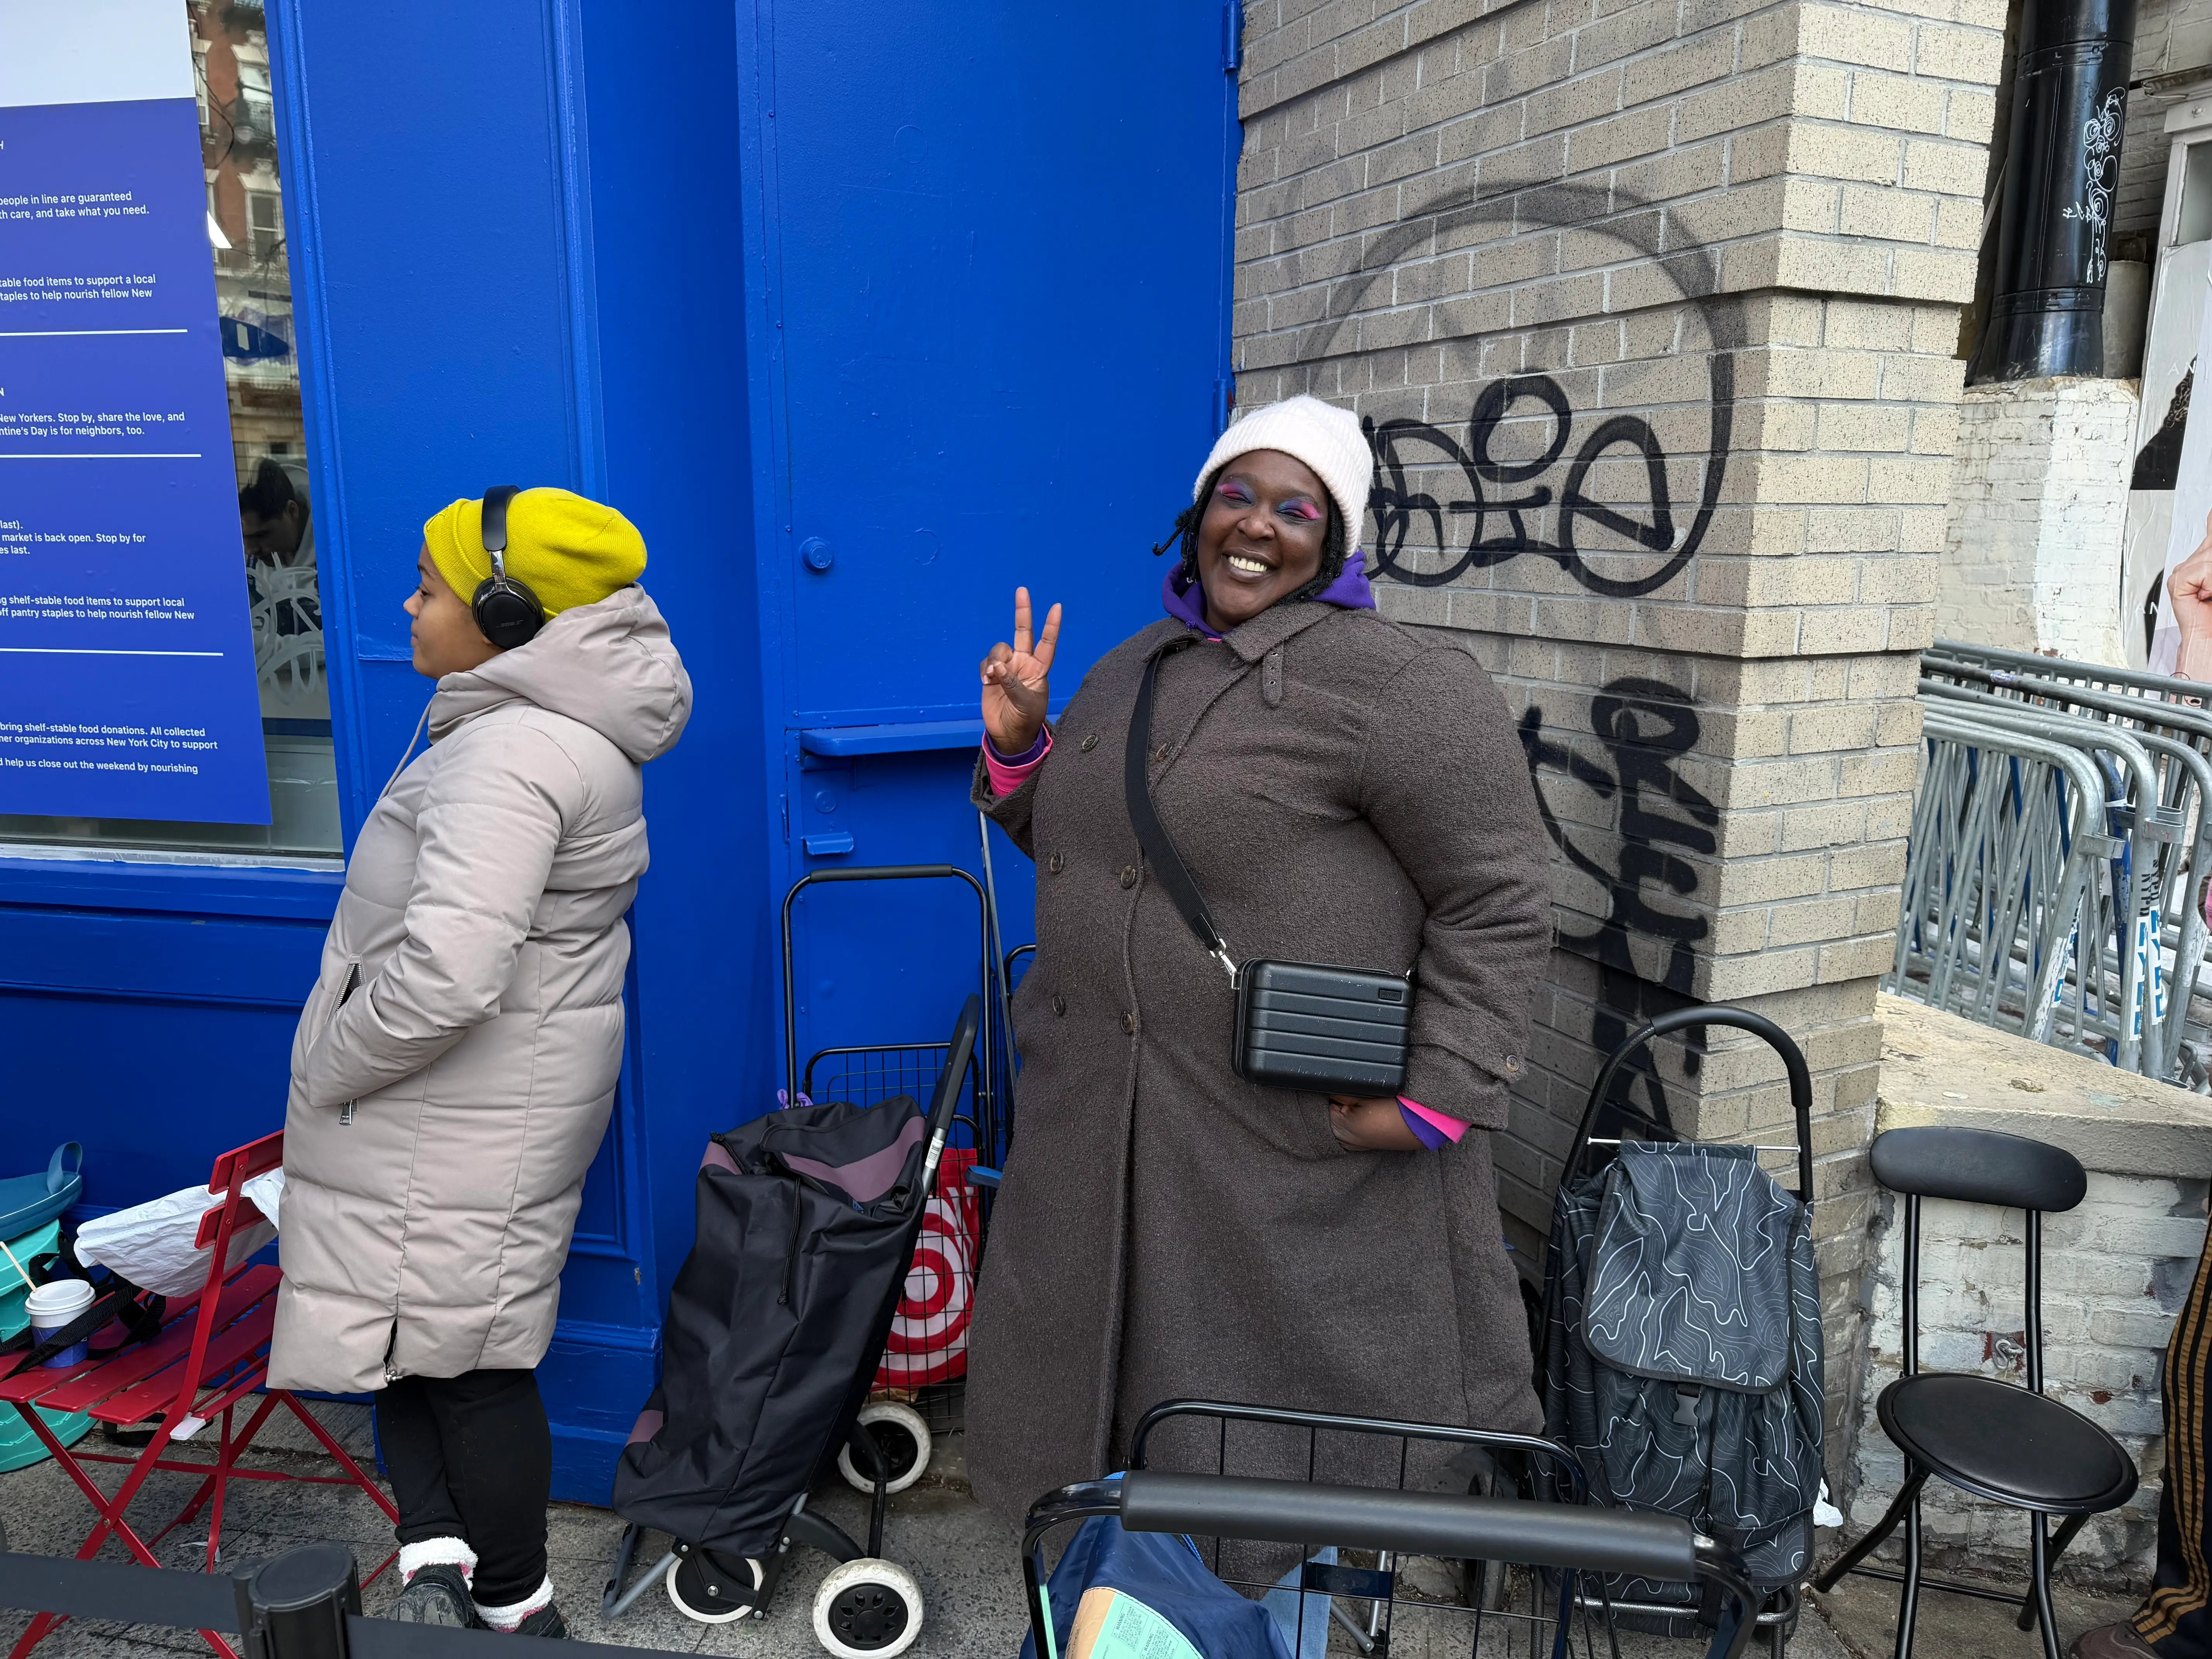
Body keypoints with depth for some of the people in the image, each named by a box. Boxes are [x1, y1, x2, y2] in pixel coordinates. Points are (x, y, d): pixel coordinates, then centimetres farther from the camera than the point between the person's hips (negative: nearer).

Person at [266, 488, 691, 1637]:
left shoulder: (512, 754, -26)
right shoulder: (568, 726, 7)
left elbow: (448, 975, -33)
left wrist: (330, 1069, -15)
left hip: (455, 1108, -9)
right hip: (503, 1093, 9)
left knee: (454, 1342, 5)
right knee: (434, 1324, 18)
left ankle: (514, 1606, 20)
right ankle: (440, 1559, 25)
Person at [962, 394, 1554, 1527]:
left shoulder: (1399, 686, -14)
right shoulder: (1133, 667, 12)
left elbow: (1500, 901, -15)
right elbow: (1072, 839, 22)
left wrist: (1440, 1100, -19)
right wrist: (1016, 746, 4)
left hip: (1308, 1143, -7)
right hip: (1102, 1127, 8)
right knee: (1105, 1386, 21)